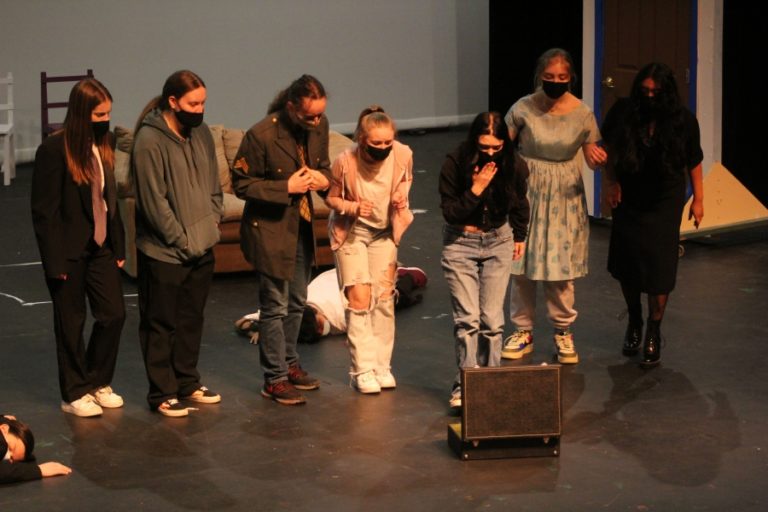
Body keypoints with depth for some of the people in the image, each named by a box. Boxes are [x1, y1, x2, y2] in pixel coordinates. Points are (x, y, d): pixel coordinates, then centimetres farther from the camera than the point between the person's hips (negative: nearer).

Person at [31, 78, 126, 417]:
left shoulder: (105, 145, 4)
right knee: (71, 323, 6)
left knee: (114, 314, 7)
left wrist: (118, 246, 9)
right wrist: (55, 261, -15)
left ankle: (98, 382, 26)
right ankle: (75, 393, 18)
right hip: (69, 251, -6)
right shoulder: (54, 150, -16)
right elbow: (44, 210, -14)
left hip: (101, 247, 6)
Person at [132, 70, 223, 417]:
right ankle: (162, 394, 10)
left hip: (202, 246, 7)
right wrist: (182, 241, -15)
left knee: (192, 320, 17)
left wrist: (213, 218, 3)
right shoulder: (149, 141, -17)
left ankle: (188, 383, 29)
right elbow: (154, 201, -18)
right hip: (164, 252, -7)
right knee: (160, 325, 3)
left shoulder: (201, 133, 6)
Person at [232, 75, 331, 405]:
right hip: (270, 229, -7)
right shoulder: (261, 136, -23)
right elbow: (241, 183, -16)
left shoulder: (319, 127, -4)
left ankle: (288, 364, 35)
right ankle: (274, 379, 9)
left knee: (296, 303, 19)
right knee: (275, 306, -1)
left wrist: (323, 179, -11)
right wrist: (286, 187, -24)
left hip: (302, 226, 7)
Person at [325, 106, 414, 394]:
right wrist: (352, 207, -29)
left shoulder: (403, 155, -18)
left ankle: (381, 365, 16)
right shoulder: (345, 162, -25)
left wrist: (401, 198, -18)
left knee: (384, 297, 6)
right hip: (351, 233, -3)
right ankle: (363, 370, -2)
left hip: (384, 232, 3)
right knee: (359, 297, -8)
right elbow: (331, 197, -10)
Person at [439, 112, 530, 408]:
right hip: (461, 242, -2)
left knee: (492, 319, -3)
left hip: (498, 242, 2)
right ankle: (464, 383, -3)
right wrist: (476, 189, -26)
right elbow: (449, 213, -14)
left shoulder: (514, 165, -8)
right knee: (467, 317, -9)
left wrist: (519, 236, 23)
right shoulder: (456, 164, -17)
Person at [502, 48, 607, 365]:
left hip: (565, 197, 0)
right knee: (521, 266, 5)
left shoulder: (582, 114, -6)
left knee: (560, 269, 2)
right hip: (527, 193, 0)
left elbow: (592, 157, 1)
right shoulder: (523, 109, -8)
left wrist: (598, 159, -23)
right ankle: (523, 332, 20)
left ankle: (563, 332, 20)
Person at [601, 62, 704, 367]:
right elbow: (610, 148, 3)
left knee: (659, 267, -3)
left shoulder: (683, 121, -12)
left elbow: (693, 161, -1)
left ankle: (654, 334, 13)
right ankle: (634, 321, 34)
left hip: (665, 204, -2)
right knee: (625, 263, 8)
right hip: (628, 200, 2)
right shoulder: (623, 113, -12)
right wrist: (612, 181, -9)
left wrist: (698, 198, 3)